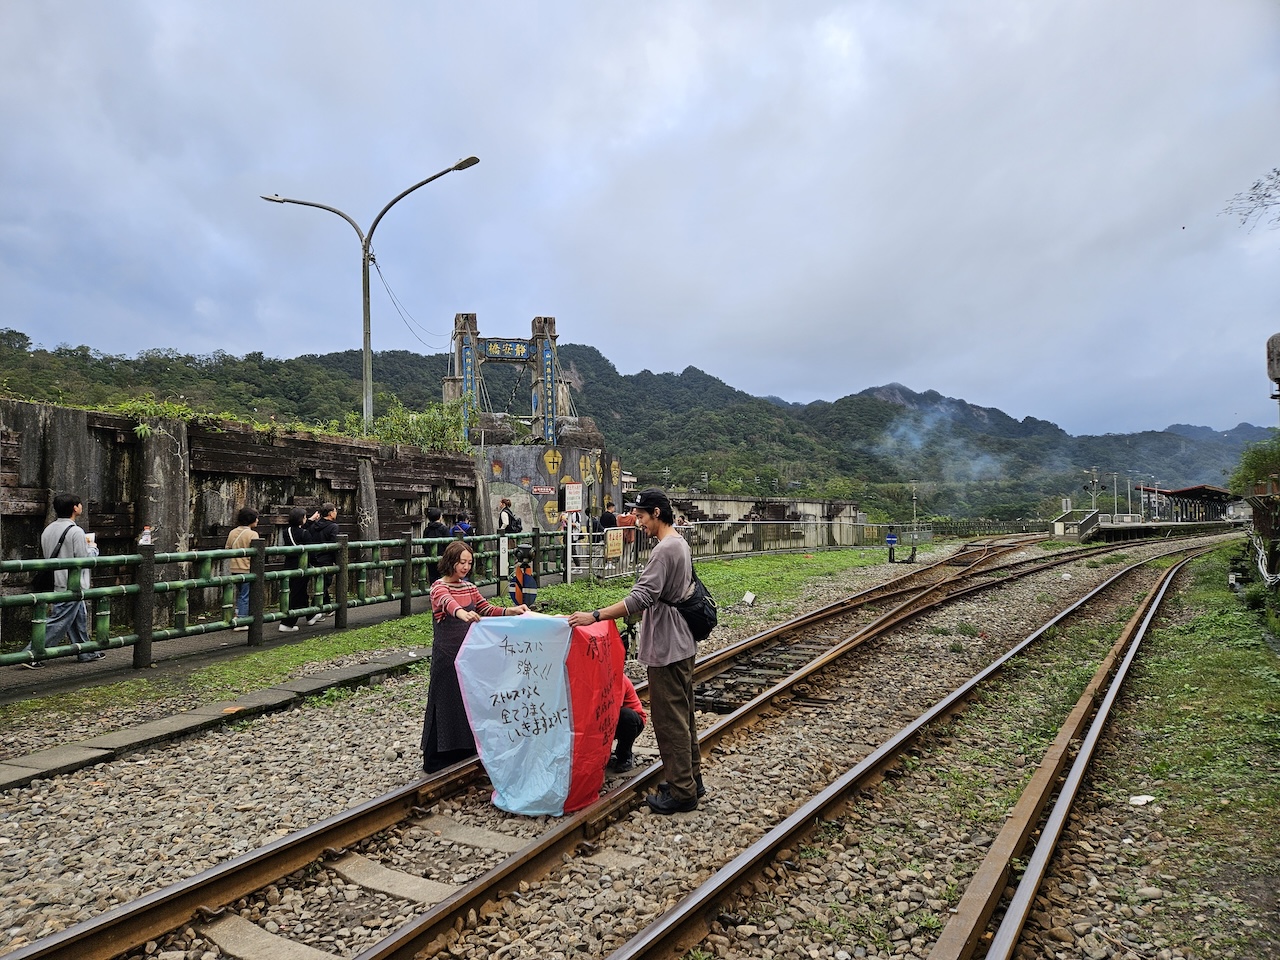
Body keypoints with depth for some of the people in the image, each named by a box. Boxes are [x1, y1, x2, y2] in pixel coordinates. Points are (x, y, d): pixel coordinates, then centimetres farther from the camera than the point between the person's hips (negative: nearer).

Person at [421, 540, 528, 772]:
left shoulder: (469, 587, 8)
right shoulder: (439, 587, -13)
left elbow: (487, 610, 8)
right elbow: (448, 603, -36)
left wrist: (511, 611, -9)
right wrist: (462, 613, -57)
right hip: (446, 655, -7)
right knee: (446, 703, -1)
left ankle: (465, 751, 25)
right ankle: (437, 760, 11)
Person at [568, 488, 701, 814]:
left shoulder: (664, 549, -21)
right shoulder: (680, 543, 11)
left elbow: (641, 598, -29)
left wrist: (595, 616, -30)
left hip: (667, 648, -11)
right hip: (682, 643, 11)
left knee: (669, 719, -1)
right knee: (683, 714, 18)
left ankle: (681, 792, 8)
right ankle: (691, 778, 29)